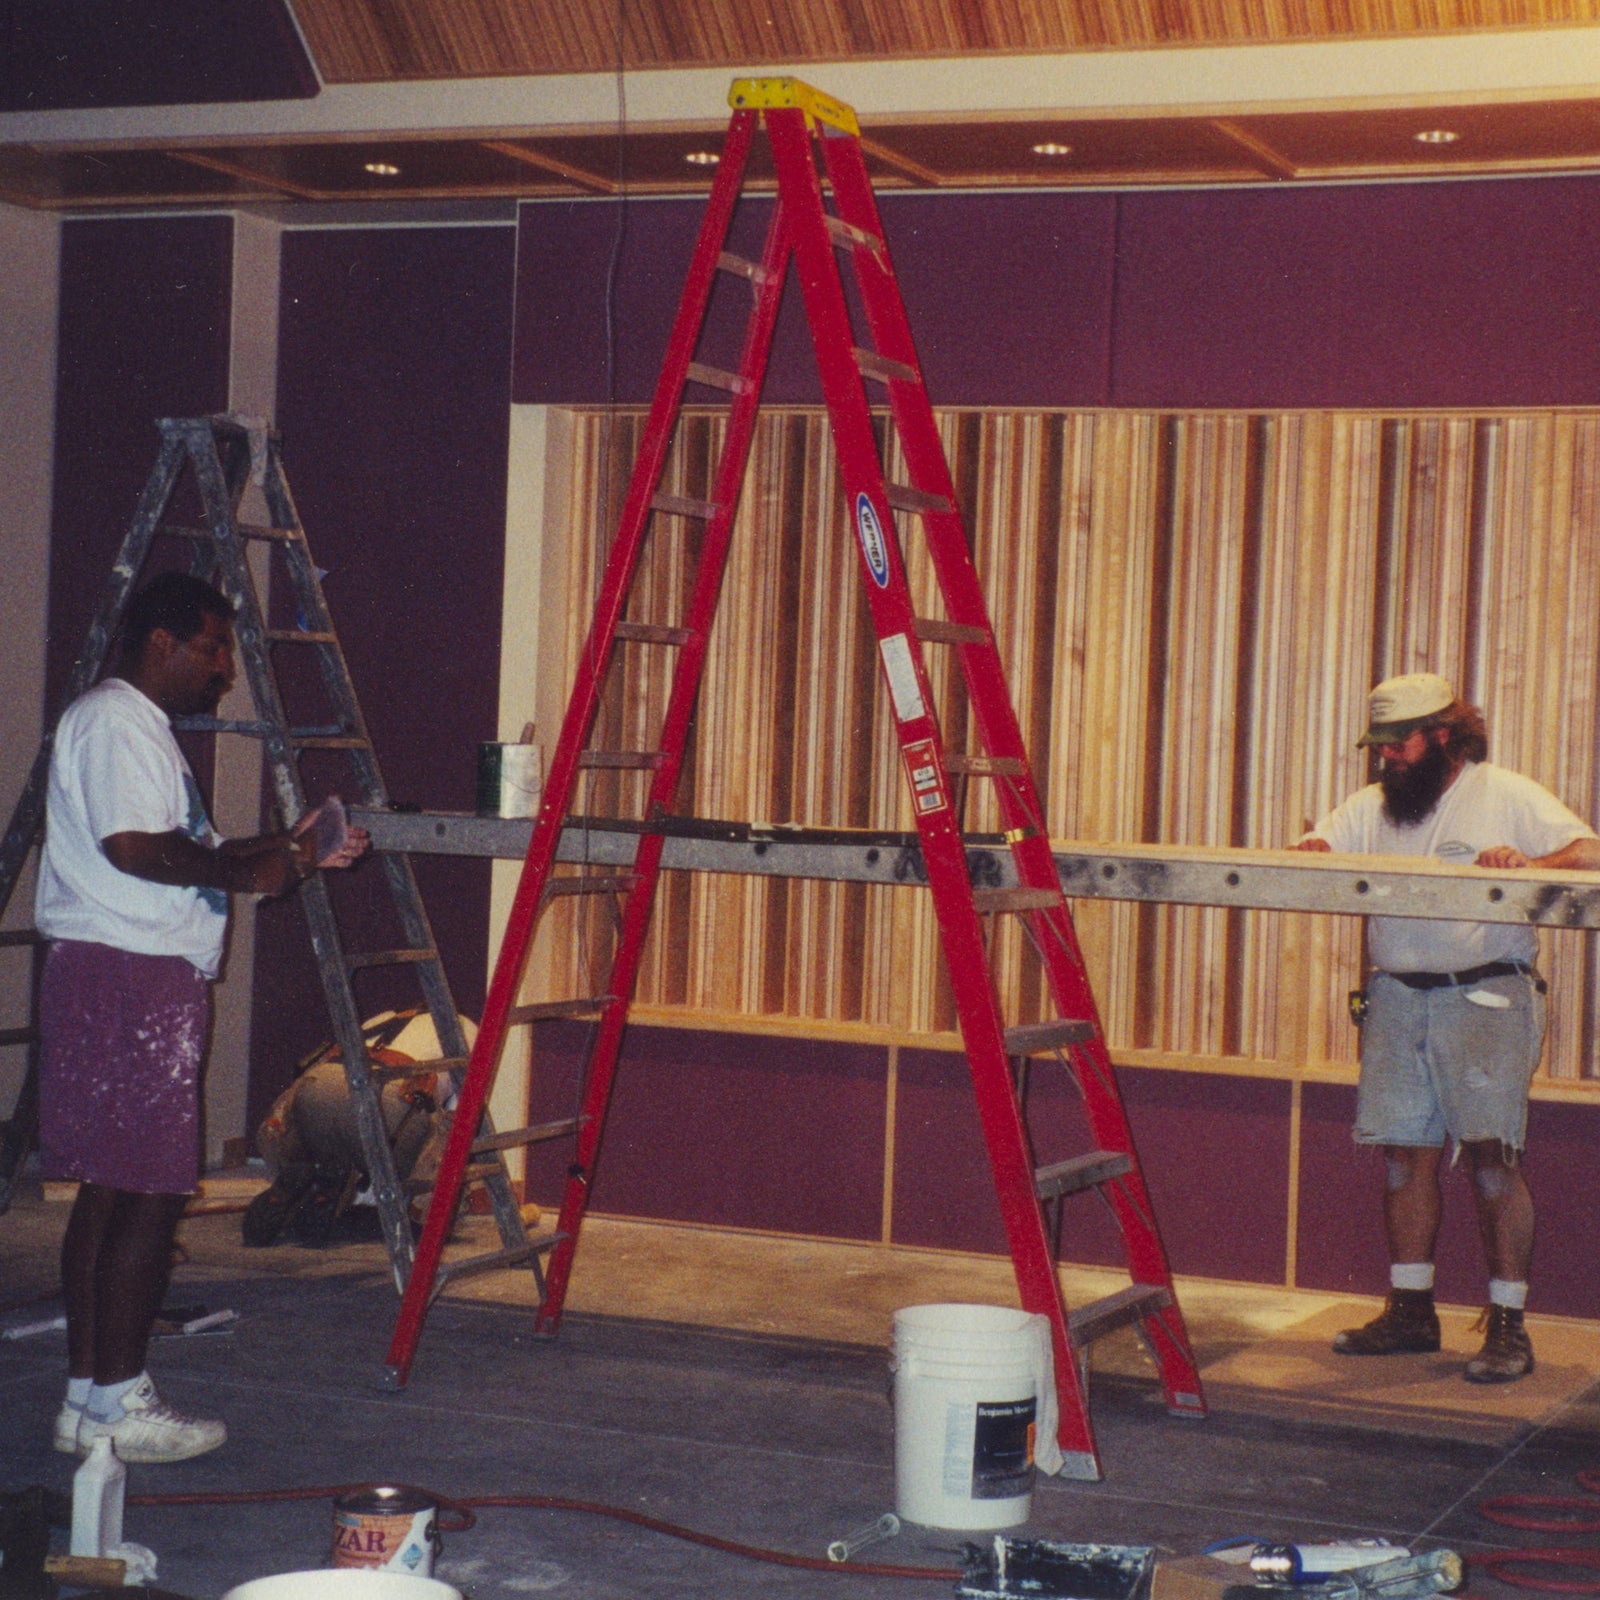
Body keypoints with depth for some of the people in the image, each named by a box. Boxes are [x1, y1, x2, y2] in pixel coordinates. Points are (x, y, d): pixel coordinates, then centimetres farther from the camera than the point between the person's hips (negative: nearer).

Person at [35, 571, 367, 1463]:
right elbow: (132, 847, -22)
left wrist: (296, 850, 16)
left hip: (150, 981, 11)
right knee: (148, 1194, -8)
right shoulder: (114, 719, -10)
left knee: (113, 1191, 11)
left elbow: (188, 853, 26)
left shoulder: (147, 729, 24)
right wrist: (248, 871, -13)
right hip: (125, 979, -11)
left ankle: (88, 1398, 15)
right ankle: (120, 1404, -3)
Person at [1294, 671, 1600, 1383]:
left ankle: (1507, 1324, -2)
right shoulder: (1372, 806, 16)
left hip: (1485, 996, -5)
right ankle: (1410, 1310, 18)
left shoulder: (1508, 796, 1)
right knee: (1405, 1153, 7)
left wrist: (1529, 864, -26)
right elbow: (1313, 851, 7)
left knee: (1491, 1154, -8)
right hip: (1397, 997, 5)